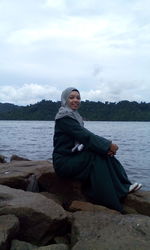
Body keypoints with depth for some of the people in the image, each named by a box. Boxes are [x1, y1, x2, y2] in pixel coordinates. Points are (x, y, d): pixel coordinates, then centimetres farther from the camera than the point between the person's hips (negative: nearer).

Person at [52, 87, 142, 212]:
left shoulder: (75, 116, 15)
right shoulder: (64, 116, -14)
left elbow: (85, 136, 5)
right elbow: (84, 135, -23)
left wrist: (106, 145, -12)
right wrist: (108, 145, -21)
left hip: (73, 156, 8)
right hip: (64, 161, -8)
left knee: (105, 153, -8)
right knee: (96, 157, -23)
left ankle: (124, 186, -6)